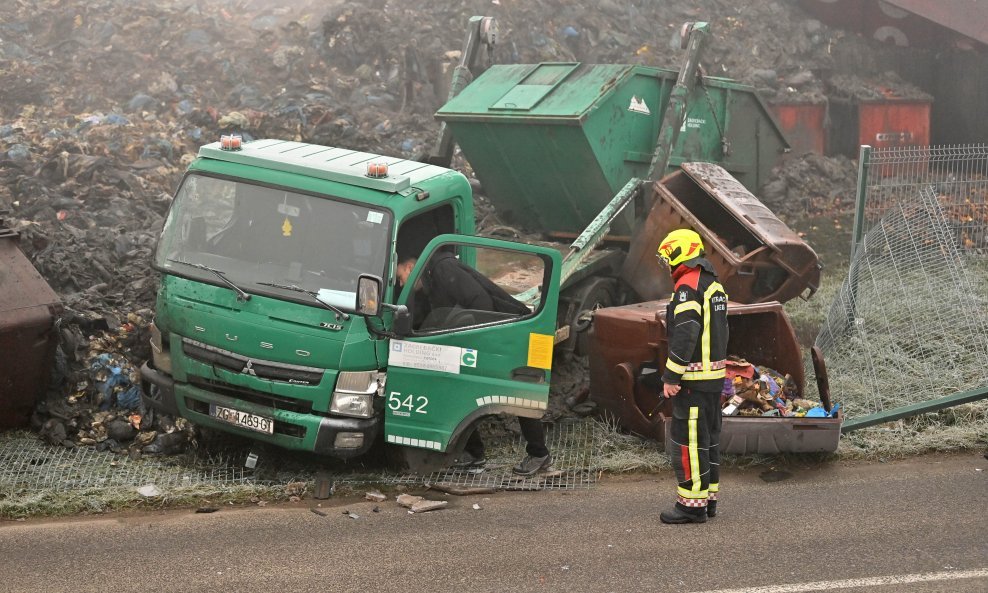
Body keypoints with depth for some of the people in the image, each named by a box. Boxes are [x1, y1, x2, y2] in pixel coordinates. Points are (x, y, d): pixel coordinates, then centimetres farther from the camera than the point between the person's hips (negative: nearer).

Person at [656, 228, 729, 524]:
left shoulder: (687, 287, -16)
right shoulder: (714, 285, 16)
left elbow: (684, 336, -22)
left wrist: (671, 377, -19)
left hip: (693, 378, -10)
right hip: (715, 375, 10)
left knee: (688, 439, -6)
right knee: (709, 436, 14)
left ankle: (692, 503, -4)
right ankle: (709, 499, 21)